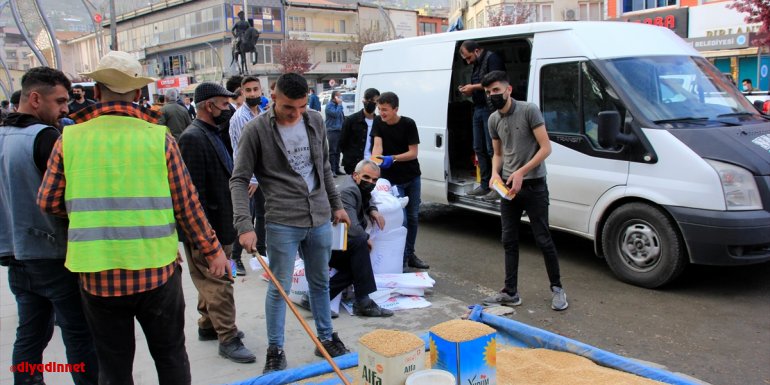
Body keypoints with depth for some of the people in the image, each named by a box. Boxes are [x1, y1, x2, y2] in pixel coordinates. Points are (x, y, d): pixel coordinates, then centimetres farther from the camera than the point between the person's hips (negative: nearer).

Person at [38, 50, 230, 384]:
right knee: (170, 357, 18)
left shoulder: (70, 139, -3)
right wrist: (212, 250, 8)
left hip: (97, 275, 1)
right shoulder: (159, 137, -6)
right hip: (155, 270, -1)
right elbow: (186, 204, -4)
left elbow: (48, 202, 3)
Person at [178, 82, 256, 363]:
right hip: (208, 227, -10)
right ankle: (228, 338, 9)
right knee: (219, 283, -1)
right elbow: (193, 190, -22)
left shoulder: (211, 134, 11)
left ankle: (208, 326, 34)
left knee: (211, 281, 20)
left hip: (219, 225, 10)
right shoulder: (193, 138, -19)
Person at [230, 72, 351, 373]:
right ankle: (275, 350, 19)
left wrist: (336, 205, 17)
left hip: (320, 219, 5)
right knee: (279, 288, 4)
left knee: (320, 283, 17)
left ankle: (326, 338, 32)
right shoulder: (256, 130, -10)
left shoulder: (315, 121, 5)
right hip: (282, 223, -4)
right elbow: (239, 180, -9)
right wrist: (244, 225, -19)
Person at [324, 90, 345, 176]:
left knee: (338, 151, 10)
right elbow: (336, 114, -23)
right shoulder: (329, 105, -9)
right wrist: (339, 104, -14)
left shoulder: (339, 105, 16)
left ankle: (337, 169, 16)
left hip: (340, 130, 7)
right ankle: (332, 170, -3)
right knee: (332, 151, -6)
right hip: (332, 130, -7)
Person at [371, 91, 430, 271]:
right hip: (392, 179, -1)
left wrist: (393, 158, -30)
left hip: (412, 177, 1)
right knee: (401, 219, -7)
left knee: (413, 217, 11)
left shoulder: (408, 124, -13)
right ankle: (402, 258, 6)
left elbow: (413, 153, -16)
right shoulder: (378, 122, -8)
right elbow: (377, 144, -18)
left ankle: (410, 254, 26)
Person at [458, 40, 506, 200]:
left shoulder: (492, 58, -7)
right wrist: (468, 91, 8)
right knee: (479, 149, 10)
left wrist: (473, 87, -12)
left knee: (492, 149, -10)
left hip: (491, 109, -10)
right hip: (478, 109, 10)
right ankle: (485, 185, 16)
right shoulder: (477, 65, 22)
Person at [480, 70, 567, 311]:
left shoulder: (529, 111, -10)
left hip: (533, 186, -6)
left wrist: (521, 172, -18)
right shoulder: (493, 120, 8)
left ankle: (557, 289, 16)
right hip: (508, 188, 6)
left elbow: (546, 148, -12)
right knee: (509, 241, 8)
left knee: (543, 240, 0)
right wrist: (495, 173, -3)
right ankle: (510, 293, 16)